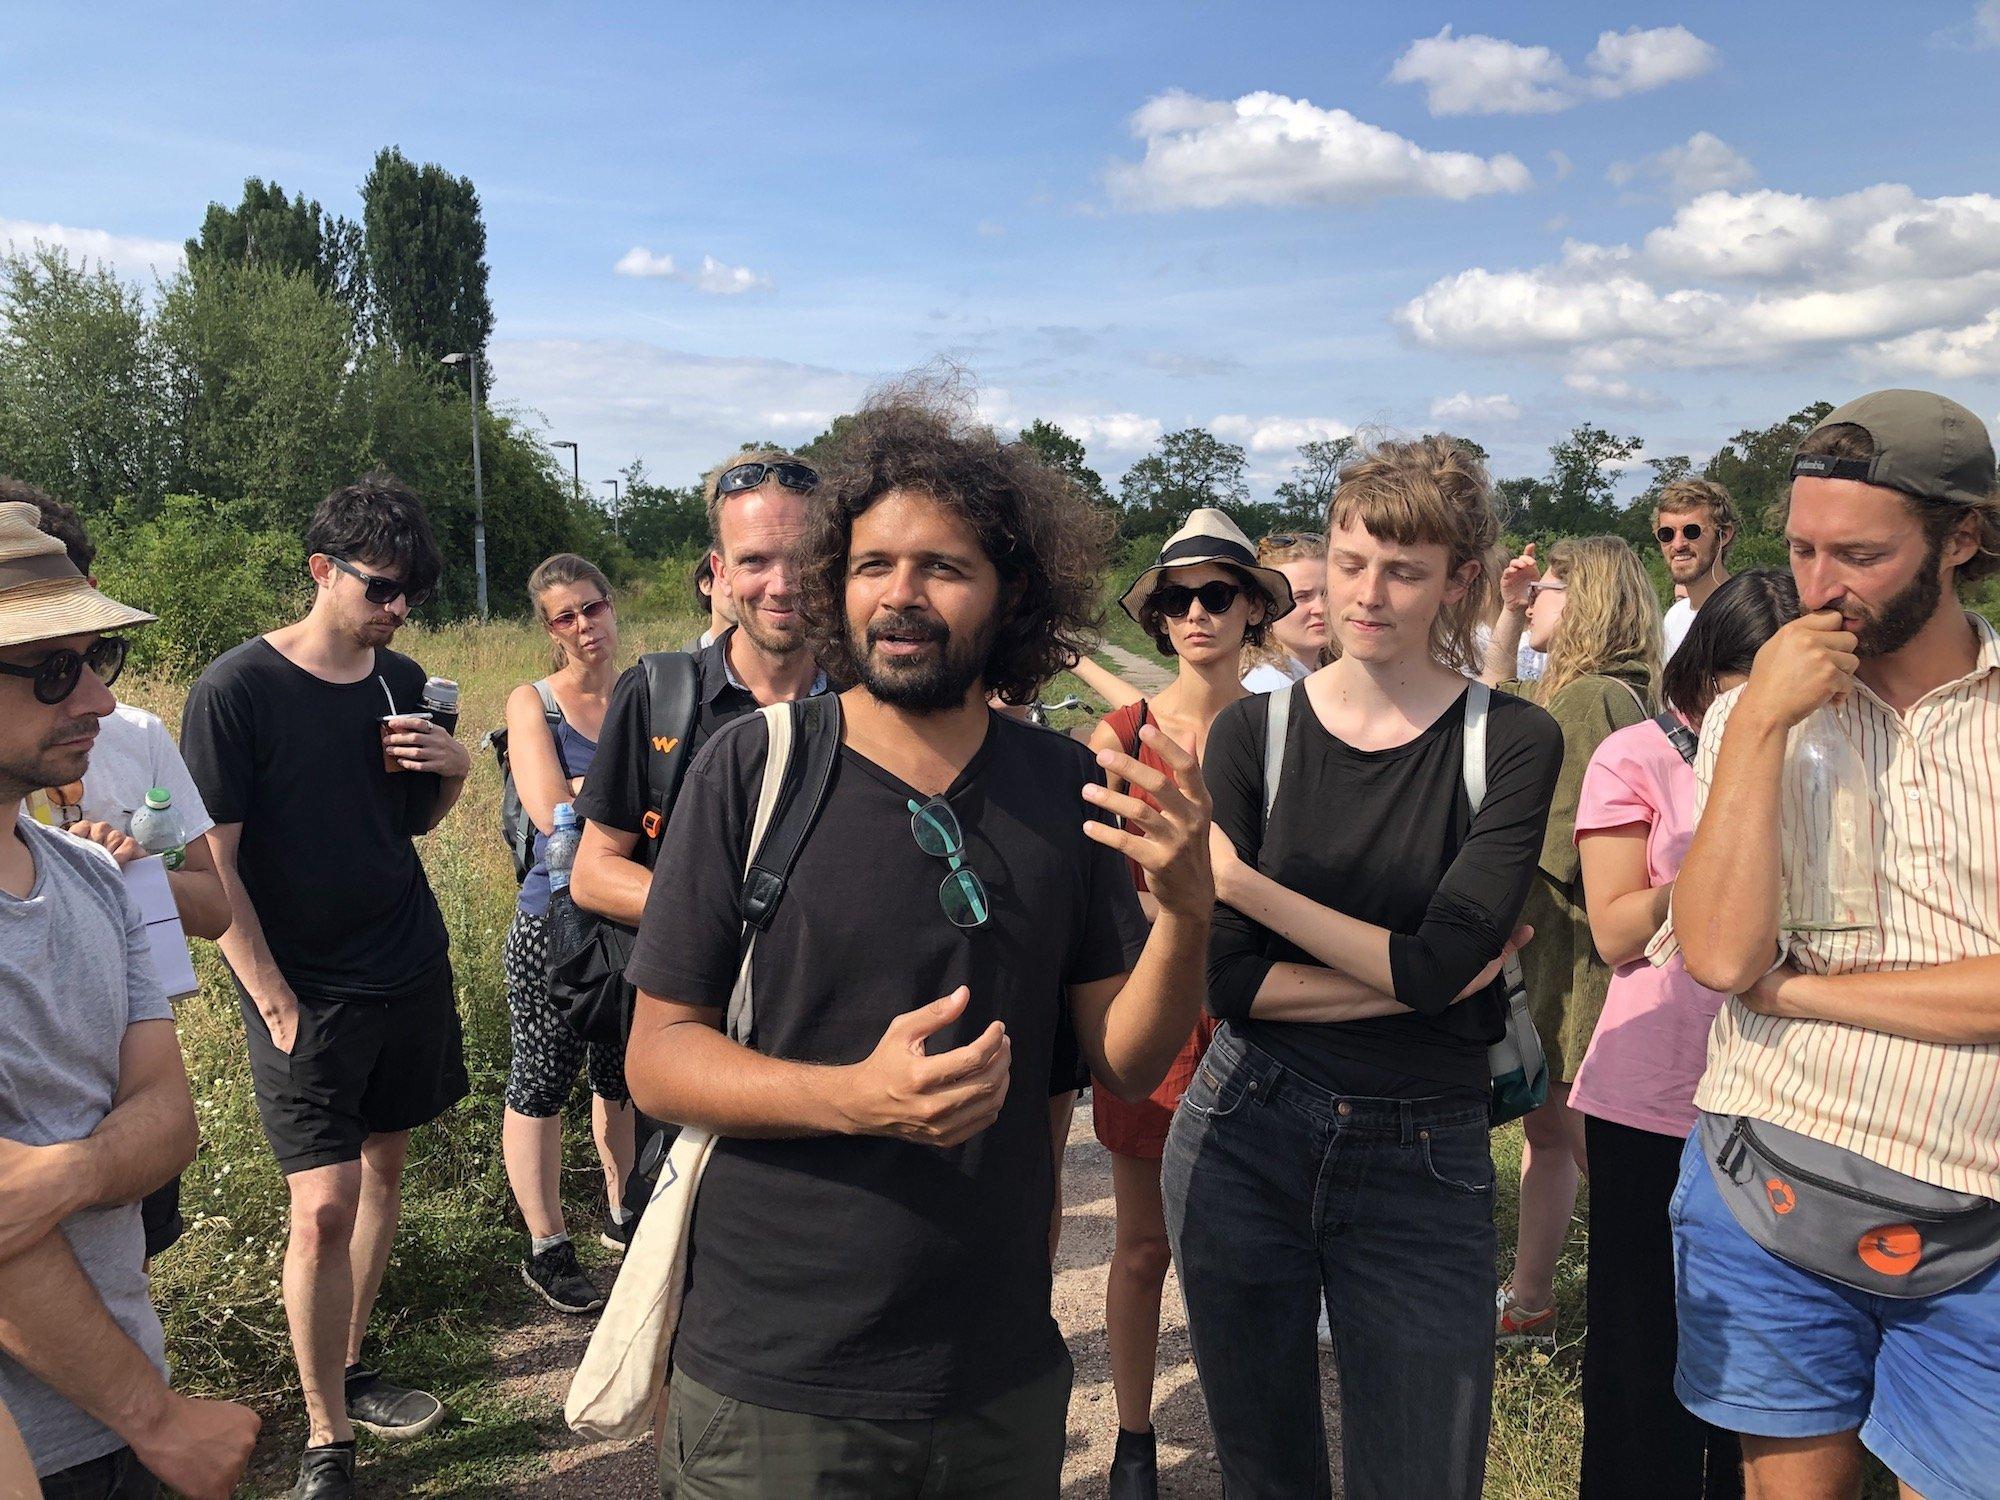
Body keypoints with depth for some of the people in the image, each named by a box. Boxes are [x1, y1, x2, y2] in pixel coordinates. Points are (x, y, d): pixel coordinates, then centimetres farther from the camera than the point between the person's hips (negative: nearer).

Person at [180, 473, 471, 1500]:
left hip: (409, 972, 6)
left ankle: (347, 1372, 31)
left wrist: (454, 768, -5)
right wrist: (274, 1001, -14)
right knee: (324, 1204, -8)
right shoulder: (236, 689, -12)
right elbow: (213, 864, -11)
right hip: (305, 991, -6)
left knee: (382, 1171, 14)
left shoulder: (402, 681, 5)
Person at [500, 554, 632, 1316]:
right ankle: (546, 1248, 23)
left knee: (625, 1078, 17)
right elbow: (553, 812, -16)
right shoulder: (533, 702, -5)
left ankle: (624, 1218, 36)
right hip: (558, 922, -3)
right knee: (543, 1084, 6)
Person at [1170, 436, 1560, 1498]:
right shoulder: (1255, 731, -2)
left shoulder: (1513, 743, -6)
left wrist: (1238, 879, -15)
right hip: (1243, 1138, 2)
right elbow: (1226, 980, -8)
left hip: (1422, 1163, -1)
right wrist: (1409, 978, -13)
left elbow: (1439, 963, -17)